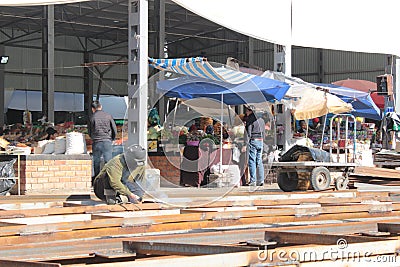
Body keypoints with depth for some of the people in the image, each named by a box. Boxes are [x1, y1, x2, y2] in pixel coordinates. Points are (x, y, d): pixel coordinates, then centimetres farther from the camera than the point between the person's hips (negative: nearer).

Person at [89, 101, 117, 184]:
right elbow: (114, 130, 5)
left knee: (96, 161, 9)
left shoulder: (92, 118, -1)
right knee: (108, 160, 2)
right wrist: (112, 139, 20)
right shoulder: (108, 116, 1)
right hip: (107, 141, 0)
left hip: (96, 142, 0)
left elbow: (90, 132, 6)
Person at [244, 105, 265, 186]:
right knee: (259, 161, 10)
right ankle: (261, 180, 8)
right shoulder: (261, 120, 14)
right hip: (261, 141, 7)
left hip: (253, 141, -7)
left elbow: (248, 133, -13)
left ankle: (253, 181, -8)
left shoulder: (250, 120, -9)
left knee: (252, 161, -5)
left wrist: (246, 143, -13)